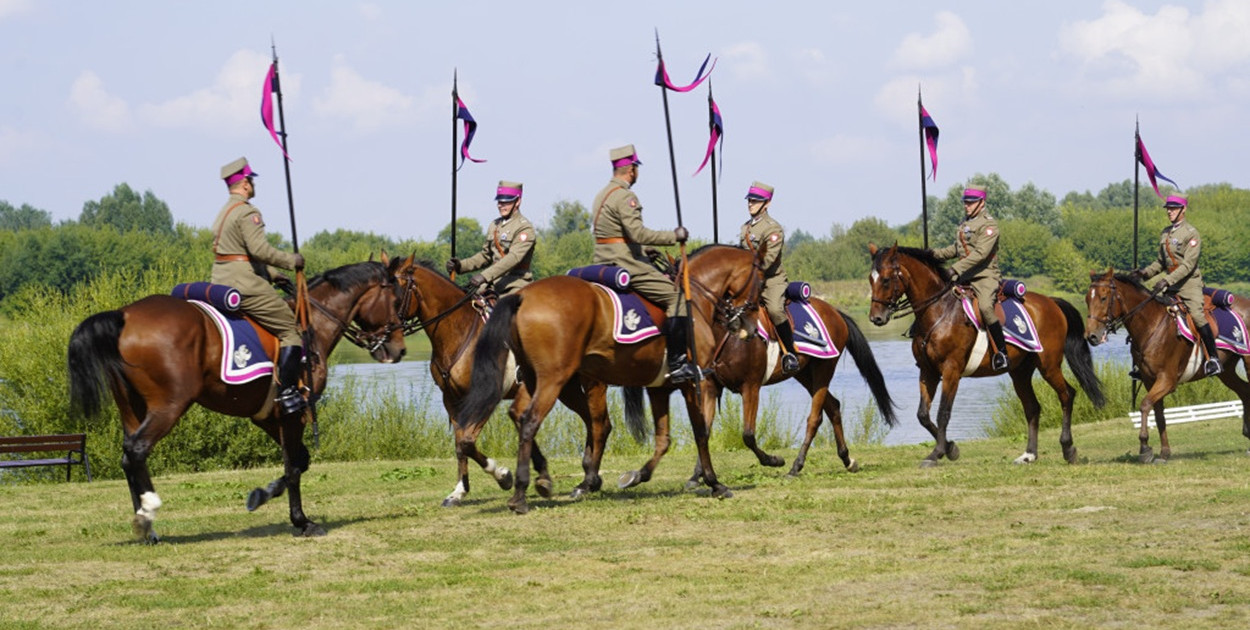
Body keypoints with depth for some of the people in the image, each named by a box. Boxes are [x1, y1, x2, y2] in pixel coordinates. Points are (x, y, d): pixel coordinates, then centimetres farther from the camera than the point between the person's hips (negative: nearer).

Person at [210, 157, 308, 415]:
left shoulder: (223, 213, 21)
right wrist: (291, 261, -9)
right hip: (245, 287, -10)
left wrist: (272, 274, 23)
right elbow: (259, 249, -21)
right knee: (291, 329, -7)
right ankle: (287, 392, -16)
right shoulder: (247, 212, -11)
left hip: (221, 284, 10)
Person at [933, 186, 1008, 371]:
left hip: (985, 276, -9)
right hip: (964, 277, 9)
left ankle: (1002, 352, -23)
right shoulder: (965, 224, 17)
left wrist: (956, 269, -28)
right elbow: (956, 249, 29)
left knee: (985, 307, -32)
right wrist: (935, 254, 13)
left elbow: (980, 254, -22)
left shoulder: (989, 225, -10)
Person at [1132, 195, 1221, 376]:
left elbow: (1189, 264, -18)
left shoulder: (1191, 233, -10)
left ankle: (1213, 359, -21)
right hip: (1171, 286, 7)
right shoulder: (1165, 233, 13)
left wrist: (1168, 280, -28)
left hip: (1189, 283, -7)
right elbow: (1161, 262, 21)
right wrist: (1145, 273, 2)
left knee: (1197, 315, -24)